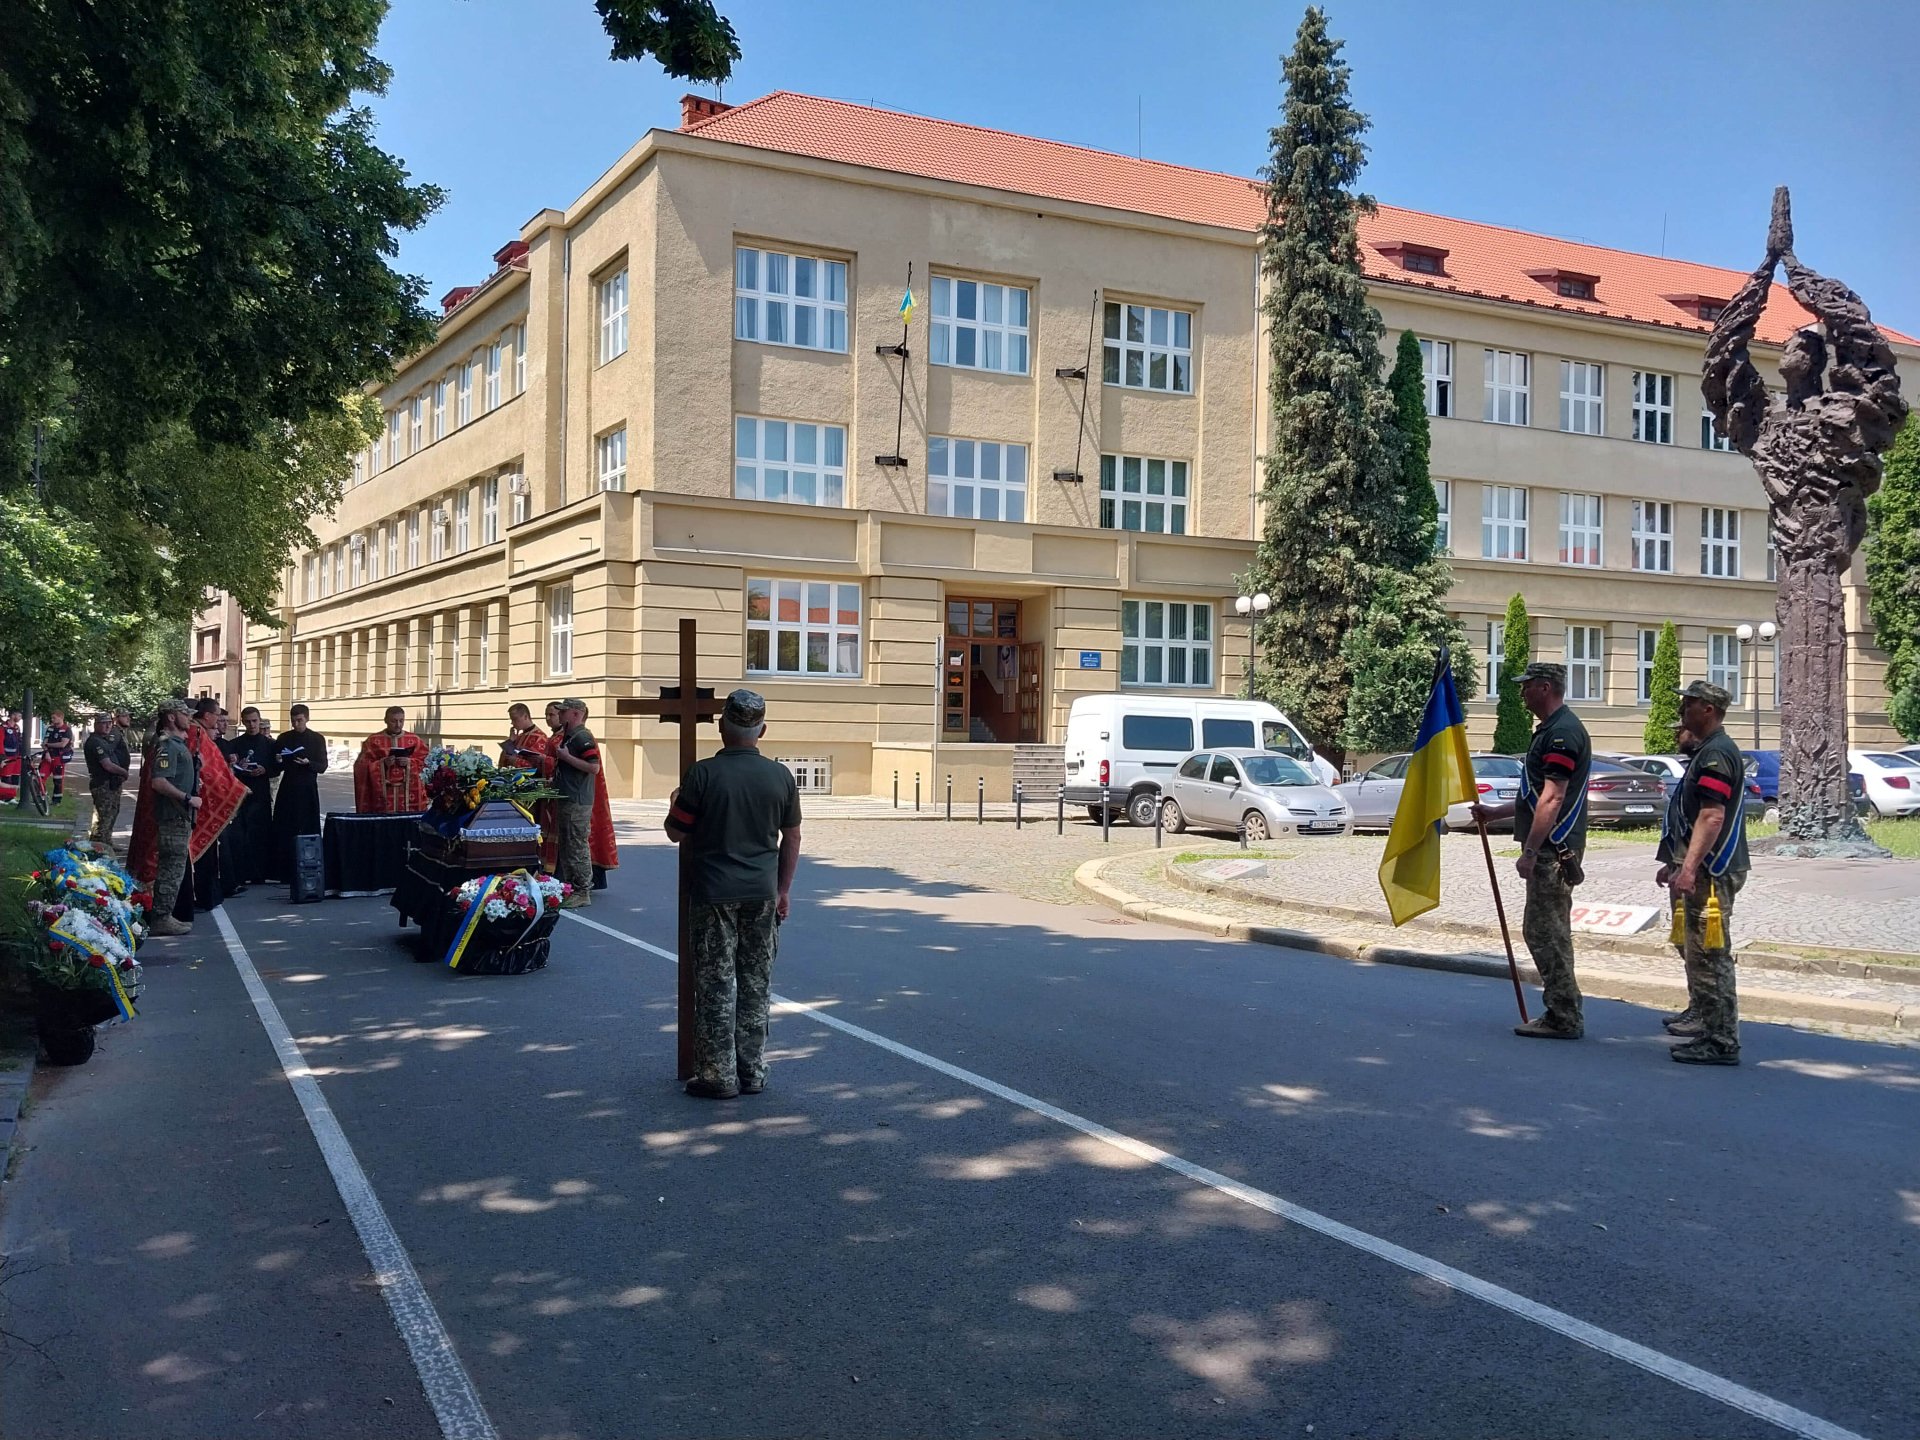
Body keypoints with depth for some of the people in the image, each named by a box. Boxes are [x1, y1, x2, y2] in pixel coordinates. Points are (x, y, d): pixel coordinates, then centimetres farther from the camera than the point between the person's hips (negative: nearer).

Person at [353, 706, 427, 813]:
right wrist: (383, 763, -15)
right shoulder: (373, 741, 6)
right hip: (382, 791, -1)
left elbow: (425, 763, 5)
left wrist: (409, 762, -13)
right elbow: (363, 766, 0)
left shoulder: (415, 740, 8)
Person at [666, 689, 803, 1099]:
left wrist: (676, 802, 18)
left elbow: (675, 832, -3)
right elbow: (791, 837, 7)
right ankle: (753, 1072, 17)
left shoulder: (703, 773, -10)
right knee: (756, 985, 12)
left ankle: (718, 1076, 6)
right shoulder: (781, 776, 0)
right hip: (762, 894, 3)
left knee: (716, 986, 4)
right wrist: (784, 889, 17)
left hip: (714, 892, -3)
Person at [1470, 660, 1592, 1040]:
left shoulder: (1562, 732, -16)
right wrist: (1495, 813, 24)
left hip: (1553, 849, -11)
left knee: (1544, 932, -7)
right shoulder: (1551, 729, 18)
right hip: (1552, 849, 11)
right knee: (1548, 931, 15)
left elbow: (1552, 800, -22)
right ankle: (1564, 1014, 21)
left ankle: (1564, 1019, -2)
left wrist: (1530, 851, -22)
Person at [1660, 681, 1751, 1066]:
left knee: (1710, 955, -10)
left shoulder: (1716, 754, -16)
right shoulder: (1710, 751, 18)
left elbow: (1712, 817, -25)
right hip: (1705, 870, 11)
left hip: (1712, 873, -11)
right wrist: (1676, 863, 27)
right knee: (1697, 951, 23)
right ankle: (1702, 1017, 38)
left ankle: (1722, 1041, -8)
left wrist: (1689, 868, -29)